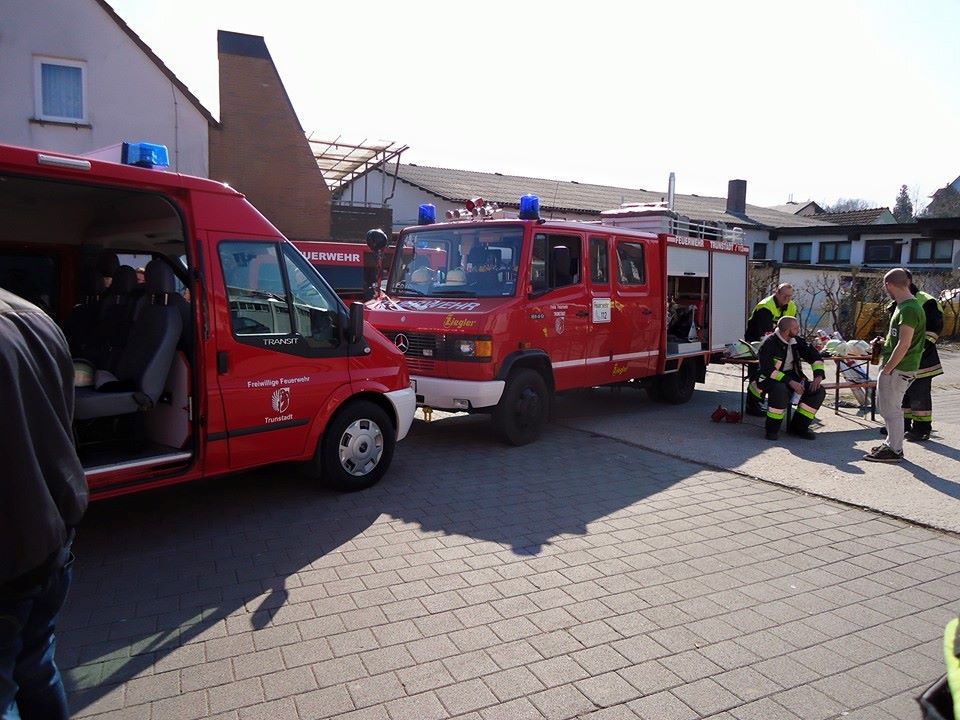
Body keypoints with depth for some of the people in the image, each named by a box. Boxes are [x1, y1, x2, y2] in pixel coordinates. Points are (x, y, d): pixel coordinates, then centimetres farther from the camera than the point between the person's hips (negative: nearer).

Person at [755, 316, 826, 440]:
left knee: (818, 391, -10)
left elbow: (814, 356, 10)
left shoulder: (796, 341, 3)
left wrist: (819, 375, -8)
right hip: (770, 378, -7)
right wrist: (790, 382, -33)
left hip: (792, 376, 7)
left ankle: (798, 426, 0)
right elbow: (768, 370, -26)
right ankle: (772, 429, -21)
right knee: (780, 389, -40)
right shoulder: (769, 344, -18)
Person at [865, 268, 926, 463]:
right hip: (897, 366, 10)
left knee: (891, 409, -1)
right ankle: (892, 442, 30)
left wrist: (887, 369, -18)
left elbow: (904, 344, -22)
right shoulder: (906, 306, 12)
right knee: (886, 406, 19)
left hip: (898, 369, -10)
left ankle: (894, 450, 9)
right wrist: (884, 343, 13)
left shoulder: (908, 309, -19)